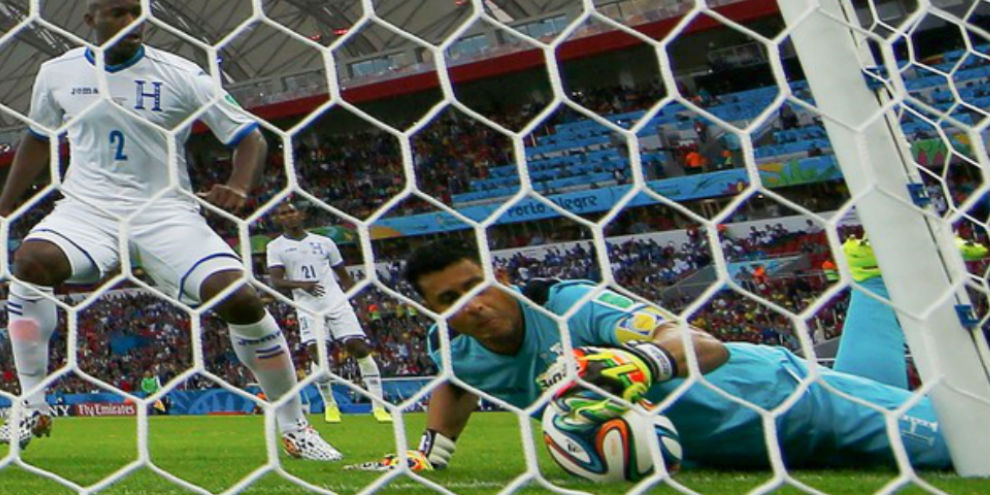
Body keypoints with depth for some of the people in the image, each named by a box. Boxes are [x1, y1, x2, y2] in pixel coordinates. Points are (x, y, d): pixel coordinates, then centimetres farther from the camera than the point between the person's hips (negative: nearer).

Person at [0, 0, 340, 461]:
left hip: (166, 211, -2)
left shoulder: (180, 74, -5)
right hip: (89, 207, 3)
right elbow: (38, 139, 22)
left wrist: (238, 188, -22)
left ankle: (294, 426, -3)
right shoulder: (58, 72, 5)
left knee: (240, 298, -21)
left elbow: (249, 135, -3)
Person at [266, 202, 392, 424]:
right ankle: (330, 405, 10)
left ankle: (378, 406, -4)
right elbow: (276, 281, -7)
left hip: (336, 302, 1)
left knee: (359, 347, -8)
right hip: (308, 307, -1)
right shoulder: (275, 247, 7)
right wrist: (301, 284, -25)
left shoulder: (324, 242, 13)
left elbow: (344, 275, 18)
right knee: (316, 352, -13)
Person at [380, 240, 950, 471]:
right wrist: (431, 449, 9)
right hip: (700, 448, 6)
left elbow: (707, 347, -39)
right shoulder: (459, 352, -7)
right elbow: (457, 385, 19)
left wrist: (648, 359, -58)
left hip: (774, 391, -5)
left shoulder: (575, 305, -30)